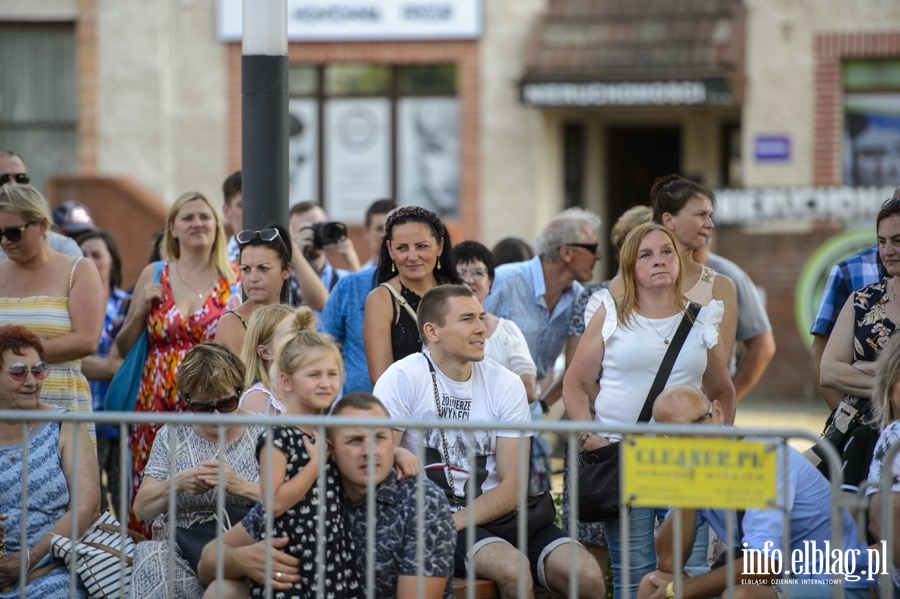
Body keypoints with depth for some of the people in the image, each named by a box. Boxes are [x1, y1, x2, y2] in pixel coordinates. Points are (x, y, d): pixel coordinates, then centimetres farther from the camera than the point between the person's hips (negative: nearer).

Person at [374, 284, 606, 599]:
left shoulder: (506, 384, 5)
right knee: (513, 568, -32)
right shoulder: (403, 378, -5)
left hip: (495, 512, 4)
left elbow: (512, 486, -1)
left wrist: (455, 522, -16)